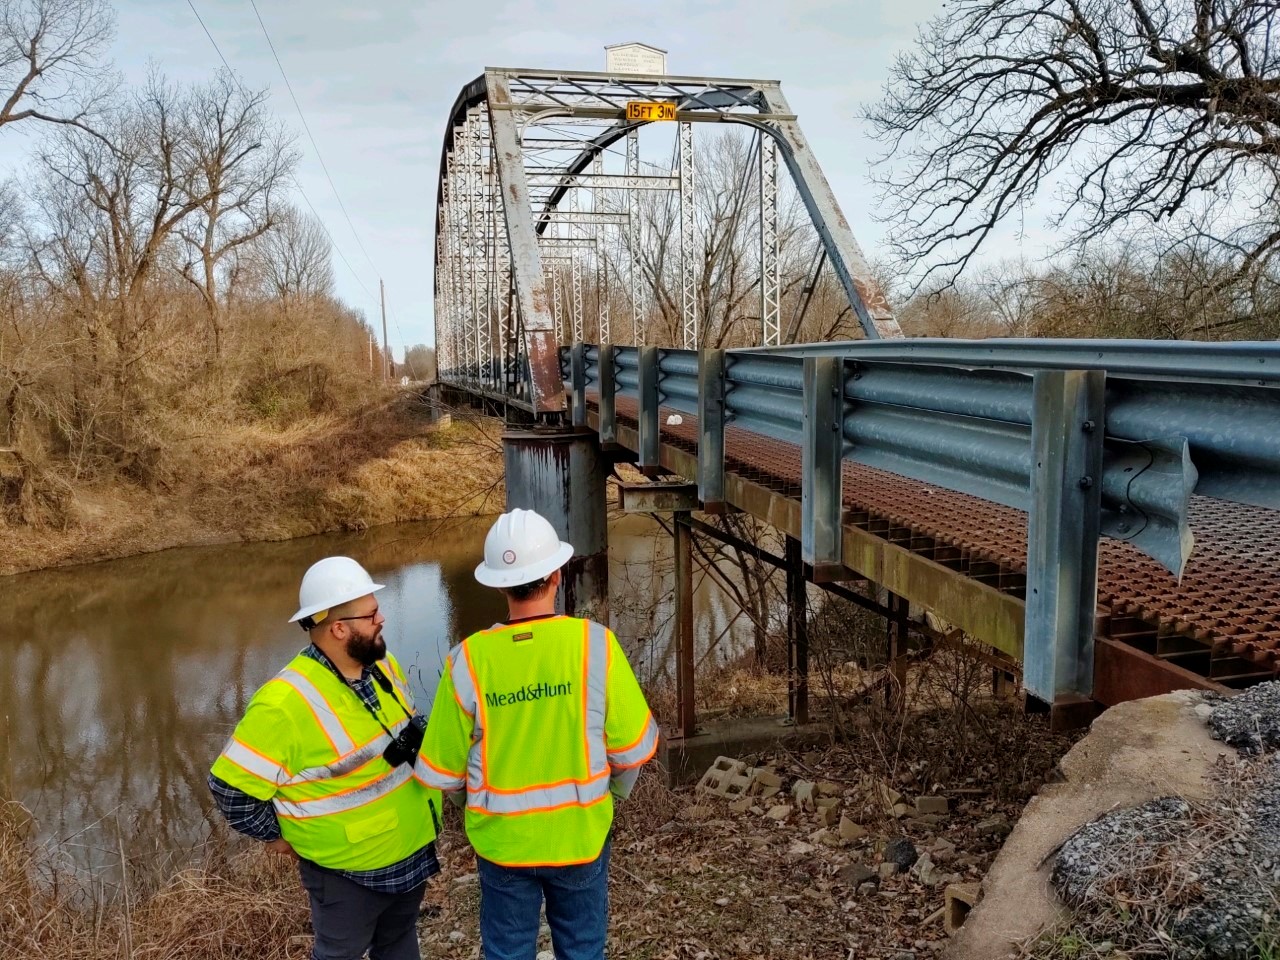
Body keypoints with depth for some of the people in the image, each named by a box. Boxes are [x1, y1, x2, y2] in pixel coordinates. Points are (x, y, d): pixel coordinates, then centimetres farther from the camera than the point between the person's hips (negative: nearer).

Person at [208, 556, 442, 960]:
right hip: (349, 870, -6)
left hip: (413, 849, 7)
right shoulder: (287, 702, -29)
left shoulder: (383, 665, -4)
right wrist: (278, 836, -11)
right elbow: (231, 785, -22)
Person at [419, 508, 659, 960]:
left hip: (501, 840, 1)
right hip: (579, 834, 0)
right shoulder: (594, 643, -20)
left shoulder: (469, 659, -17)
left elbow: (444, 770, -6)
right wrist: (615, 790, 12)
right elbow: (632, 745, -10)